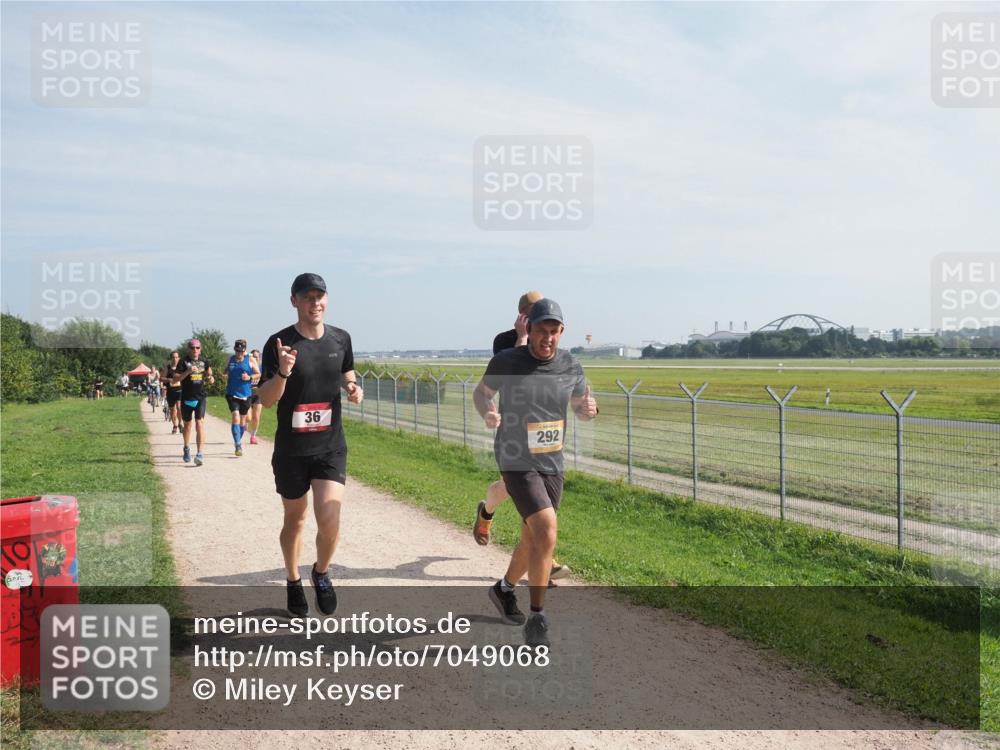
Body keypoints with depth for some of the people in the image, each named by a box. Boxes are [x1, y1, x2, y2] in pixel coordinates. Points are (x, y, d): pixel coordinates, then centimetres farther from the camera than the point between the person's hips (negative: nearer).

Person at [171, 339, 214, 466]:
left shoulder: (203, 361, 5)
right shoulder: (184, 362, -4)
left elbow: (208, 373, 23)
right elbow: (175, 379, -12)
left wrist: (210, 377, 0)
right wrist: (188, 371, -24)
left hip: (201, 397, 1)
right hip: (186, 397, 0)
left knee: (200, 421, -15)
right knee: (187, 423, 14)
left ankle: (200, 453, -21)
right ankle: (186, 448, 40)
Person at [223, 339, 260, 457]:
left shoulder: (250, 361, 2)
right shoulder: (230, 360, 7)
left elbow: (258, 374, 4)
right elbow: (226, 372, 16)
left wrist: (250, 377, -14)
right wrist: (225, 376, -7)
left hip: (245, 394, 1)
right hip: (232, 394, -1)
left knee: (243, 419, 11)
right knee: (235, 417, -16)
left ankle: (239, 441, 31)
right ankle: (238, 445, -19)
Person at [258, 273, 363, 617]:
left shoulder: (341, 339, 2)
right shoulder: (279, 343, -9)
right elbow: (265, 399, -9)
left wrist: (353, 388, -2)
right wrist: (283, 372, -29)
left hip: (331, 446, 1)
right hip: (291, 450, -1)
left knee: (329, 520, -12)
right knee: (295, 520, 13)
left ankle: (321, 573, 18)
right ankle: (293, 582, 37)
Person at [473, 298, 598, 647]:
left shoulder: (570, 366, -1)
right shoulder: (507, 361, -10)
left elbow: (580, 405, 12)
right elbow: (481, 392, 6)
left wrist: (590, 408, -12)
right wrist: (487, 413, -16)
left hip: (552, 463, 5)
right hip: (516, 462, -5)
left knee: (533, 539, 16)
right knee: (547, 530, -20)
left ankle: (504, 589, 45)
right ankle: (537, 618, -7)